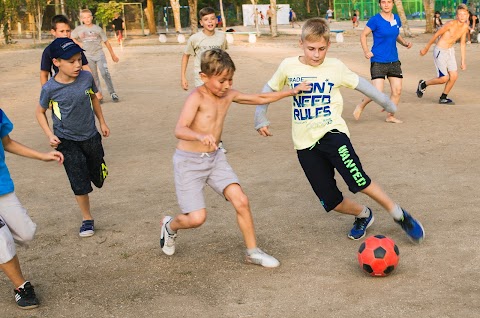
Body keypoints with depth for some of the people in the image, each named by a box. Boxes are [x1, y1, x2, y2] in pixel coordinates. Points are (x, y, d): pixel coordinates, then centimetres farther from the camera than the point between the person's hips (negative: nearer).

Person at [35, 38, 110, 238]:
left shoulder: (86, 77, -11)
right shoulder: (50, 88, -18)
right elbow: (40, 112, -1)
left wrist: (102, 122, 15)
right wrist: (50, 135, -13)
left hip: (91, 137, 3)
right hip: (67, 141, -3)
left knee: (99, 178, 15)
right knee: (80, 182, -1)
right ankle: (87, 219, 20)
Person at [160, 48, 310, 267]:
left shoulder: (229, 95, 1)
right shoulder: (197, 97, -19)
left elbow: (260, 98, 15)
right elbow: (180, 130, -33)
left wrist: (291, 92, 14)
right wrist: (201, 136, -53)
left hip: (214, 158, 6)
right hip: (189, 161, -6)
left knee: (241, 201, -9)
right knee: (197, 218, -11)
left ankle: (253, 252, 8)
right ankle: (170, 225, 25)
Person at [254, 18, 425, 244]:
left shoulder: (335, 67, 0)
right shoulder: (288, 66, 1)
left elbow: (358, 82, 15)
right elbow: (269, 89, 17)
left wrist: (385, 101, 20)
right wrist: (260, 118, 11)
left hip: (332, 132, -2)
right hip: (305, 143, 2)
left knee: (359, 181, -20)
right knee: (330, 202, 1)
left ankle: (400, 215, 1)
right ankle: (363, 215, 32)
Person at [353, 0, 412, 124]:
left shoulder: (396, 19, 7)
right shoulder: (375, 20, -10)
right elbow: (363, 35, -6)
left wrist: (405, 43, 3)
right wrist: (366, 51, -19)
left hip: (394, 61, 6)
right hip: (378, 61, -6)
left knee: (397, 90, 4)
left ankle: (390, 116, 20)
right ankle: (361, 106, 15)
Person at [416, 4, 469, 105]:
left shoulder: (465, 27, 0)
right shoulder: (451, 24, -23)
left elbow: (462, 43, 11)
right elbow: (436, 35, -13)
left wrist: (463, 61, 12)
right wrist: (426, 48, -4)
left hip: (450, 51, 7)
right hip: (440, 51, -7)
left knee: (454, 76, 0)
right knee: (444, 78, -8)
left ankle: (443, 98, 18)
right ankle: (423, 84, 17)